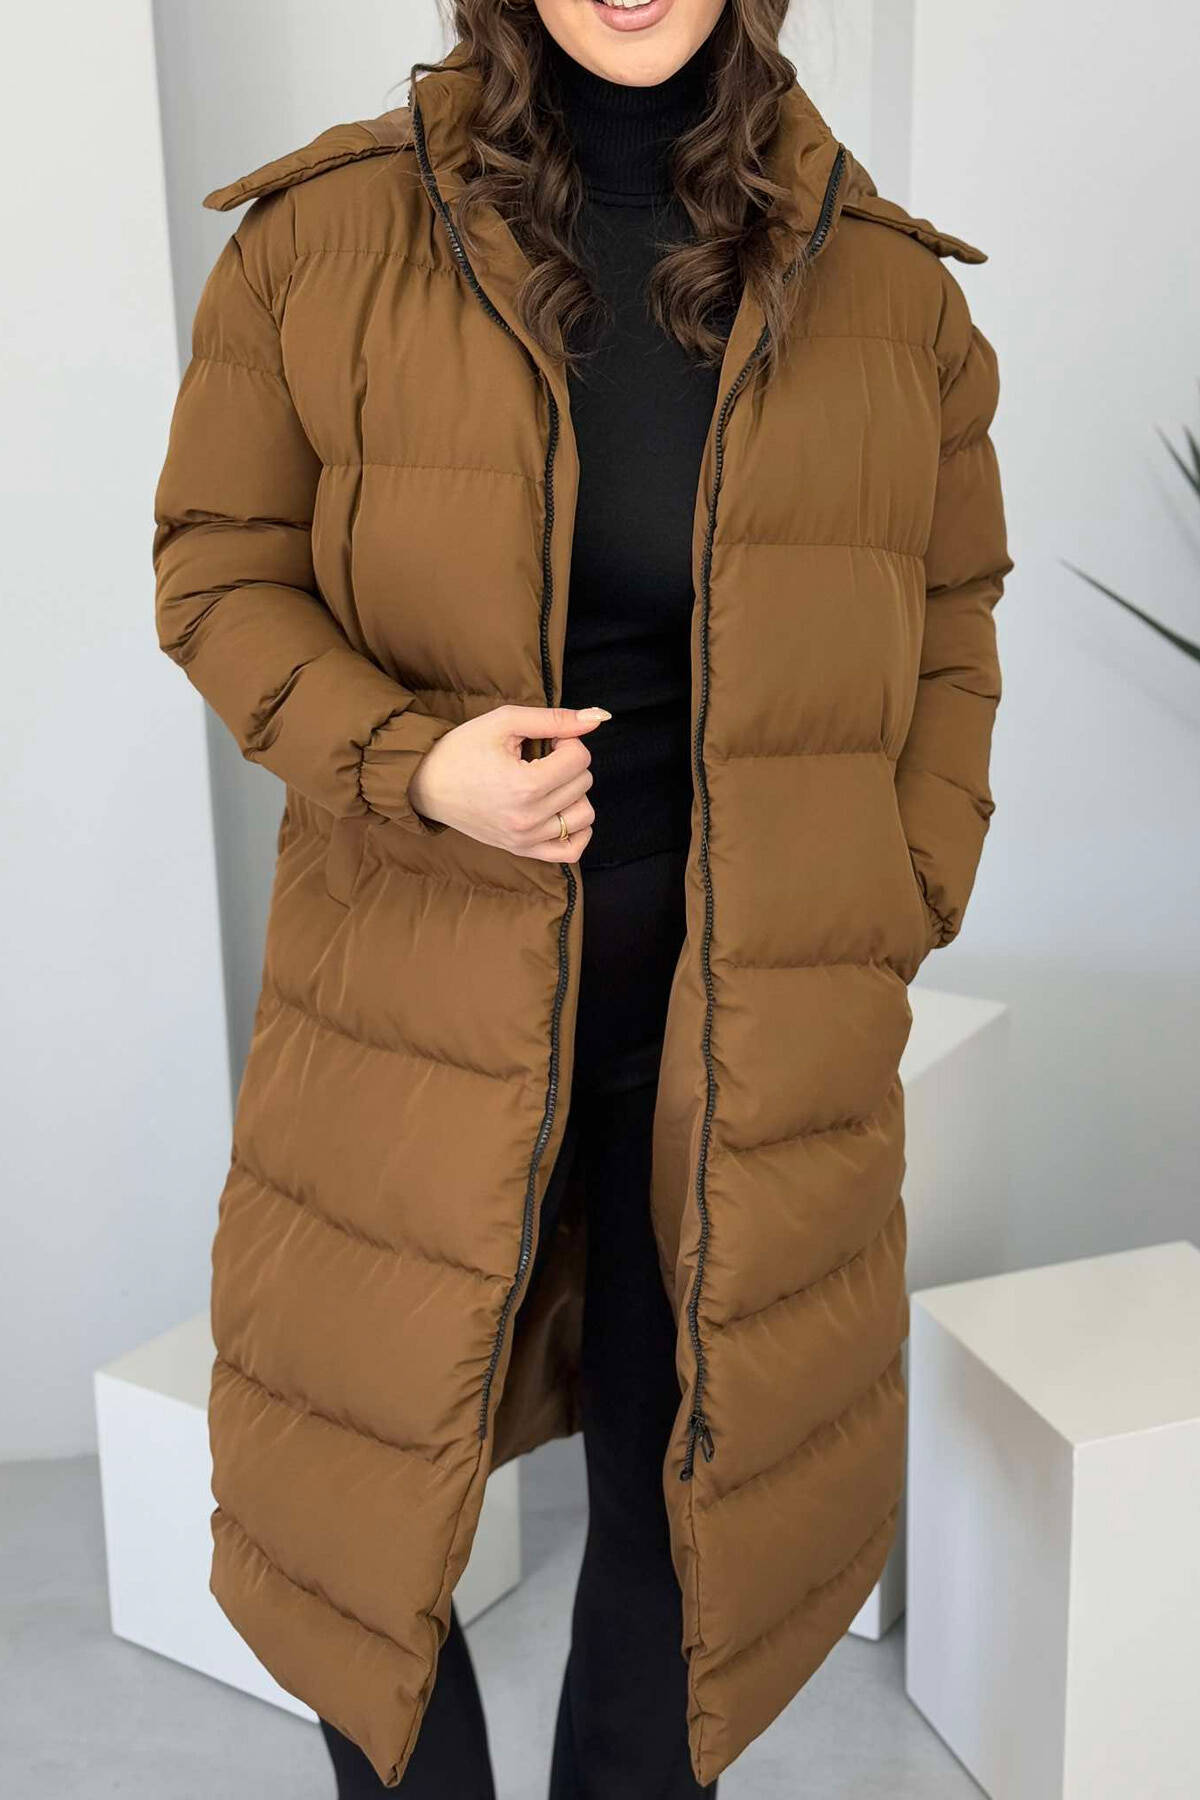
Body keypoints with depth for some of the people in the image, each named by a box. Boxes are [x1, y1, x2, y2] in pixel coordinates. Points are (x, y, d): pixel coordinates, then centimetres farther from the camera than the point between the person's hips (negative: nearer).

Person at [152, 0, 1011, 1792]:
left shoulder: (892, 288, 3)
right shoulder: (324, 234, -1)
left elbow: (947, 638, 10)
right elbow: (220, 570, 3)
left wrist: (887, 934, 1)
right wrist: (407, 763, -15)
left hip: (745, 1015, 1)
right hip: (424, 994, 0)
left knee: (691, 1502, 14)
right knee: (361, 1491, 11)